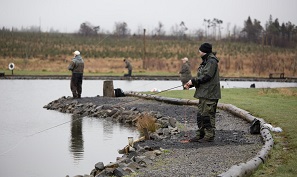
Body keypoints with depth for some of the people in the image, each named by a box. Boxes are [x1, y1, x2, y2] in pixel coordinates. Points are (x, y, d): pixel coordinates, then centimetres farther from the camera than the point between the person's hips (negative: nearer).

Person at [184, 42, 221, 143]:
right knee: (200, 115, 13)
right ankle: (200, 135, 18)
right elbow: (201, 77, 21)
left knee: (208, 114, -8)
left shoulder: (212, 61, -12)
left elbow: (206, 76, -21)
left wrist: (193, 81, -14)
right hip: (203, 93, 10)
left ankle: (209, 135, -3)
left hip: (210, 94, -10)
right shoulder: (205, 61, 20)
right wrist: (190, 84, 8)